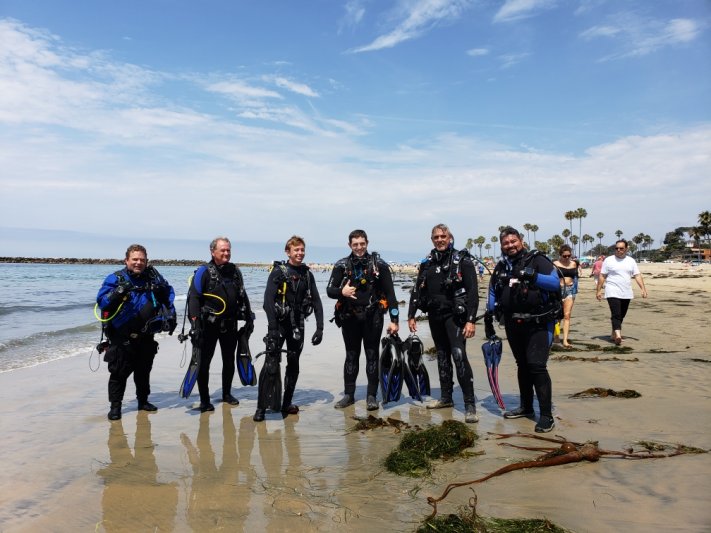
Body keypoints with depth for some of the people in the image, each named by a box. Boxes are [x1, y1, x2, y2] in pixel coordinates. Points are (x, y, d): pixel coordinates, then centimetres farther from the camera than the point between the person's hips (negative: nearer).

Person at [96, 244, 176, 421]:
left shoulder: (153, 276, 3)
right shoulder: (115, 278, -7)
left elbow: (168, 293, 18)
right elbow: (101, 301, -16)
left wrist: (170, 315, 10)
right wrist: (118, 292, -33)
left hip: (146, 336, 4)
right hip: (122, 338, -4)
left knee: (144, 370, 16)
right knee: (119, 372, 0)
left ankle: (143, 401, 30)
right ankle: (115, 406, 13)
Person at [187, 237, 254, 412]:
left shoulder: (235, 271, 8)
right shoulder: (204, 271, -9)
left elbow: (242, 296, 16)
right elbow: (193, 297, -14)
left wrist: (249, 317, 14)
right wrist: (195, 323, -22)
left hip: (230, 325, 5)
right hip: (209, 325, -5)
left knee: (229, 361, 14)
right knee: (204, 363, 1)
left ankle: (227, 393, 31)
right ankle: (204, 400, 12)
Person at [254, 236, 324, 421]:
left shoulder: (307, 274, 8)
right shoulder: (278, 271, -7)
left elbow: (316, 302, 7)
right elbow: (268, 300, -15)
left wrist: (319, 328, -1)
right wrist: (272, 328, -22)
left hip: (297, 325, 5)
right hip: (279, 323, -5)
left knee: (293, 365, 11)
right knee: (271, 364, -11)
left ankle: (287, 404, 23)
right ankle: (261, 407, -4)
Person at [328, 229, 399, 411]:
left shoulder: (379, 265, -2)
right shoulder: (342, 265, 2)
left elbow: (390, 294, -3)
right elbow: (330, 290, -1)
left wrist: (394, 320, -8)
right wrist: (341, 291, -24)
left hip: (372, 316, -2)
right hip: (350, 317, 2)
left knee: (372, 355, 5)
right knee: (351, 355, 11)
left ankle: (372, 396, 15)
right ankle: (349, 395, 21)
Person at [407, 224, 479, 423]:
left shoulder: (462, 260, -5)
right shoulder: (427, 263, 11)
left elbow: (472, 291, -10)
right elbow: (417, 290, 14)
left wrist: (471, 320, -18)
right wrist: (411, 315, 8)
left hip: (454, 315, -6)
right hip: (434, 315, 6)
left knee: (459, 355, -15)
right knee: (442, 356, 13)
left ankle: (470, 405, -10)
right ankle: (446, 397, 24)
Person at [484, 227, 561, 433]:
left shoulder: (537, 260, -6)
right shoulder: (501, 267, 13)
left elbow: (556, 283, -16)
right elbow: (493, 291, 23)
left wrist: (532, 275, -28)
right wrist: (489, 315, 15)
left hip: (538, 324, -6)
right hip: (513, 325, 6)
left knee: (537, 366, -13)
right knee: (522, 366, 15)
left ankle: (547, 415, -4)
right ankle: (526, 407, 29)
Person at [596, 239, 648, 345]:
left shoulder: (631, 261, 10)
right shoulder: (608, 260, 0)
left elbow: (637, 276, 6)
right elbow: (602, 276, 0)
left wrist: (643, 289, -4)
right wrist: (598, 290, -4)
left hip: (626, 294, 5)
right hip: (613, 293, -4)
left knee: (621, 316, 11)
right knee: (616, 314, -16)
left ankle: (614, 334, 23)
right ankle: (618, 335, -26)